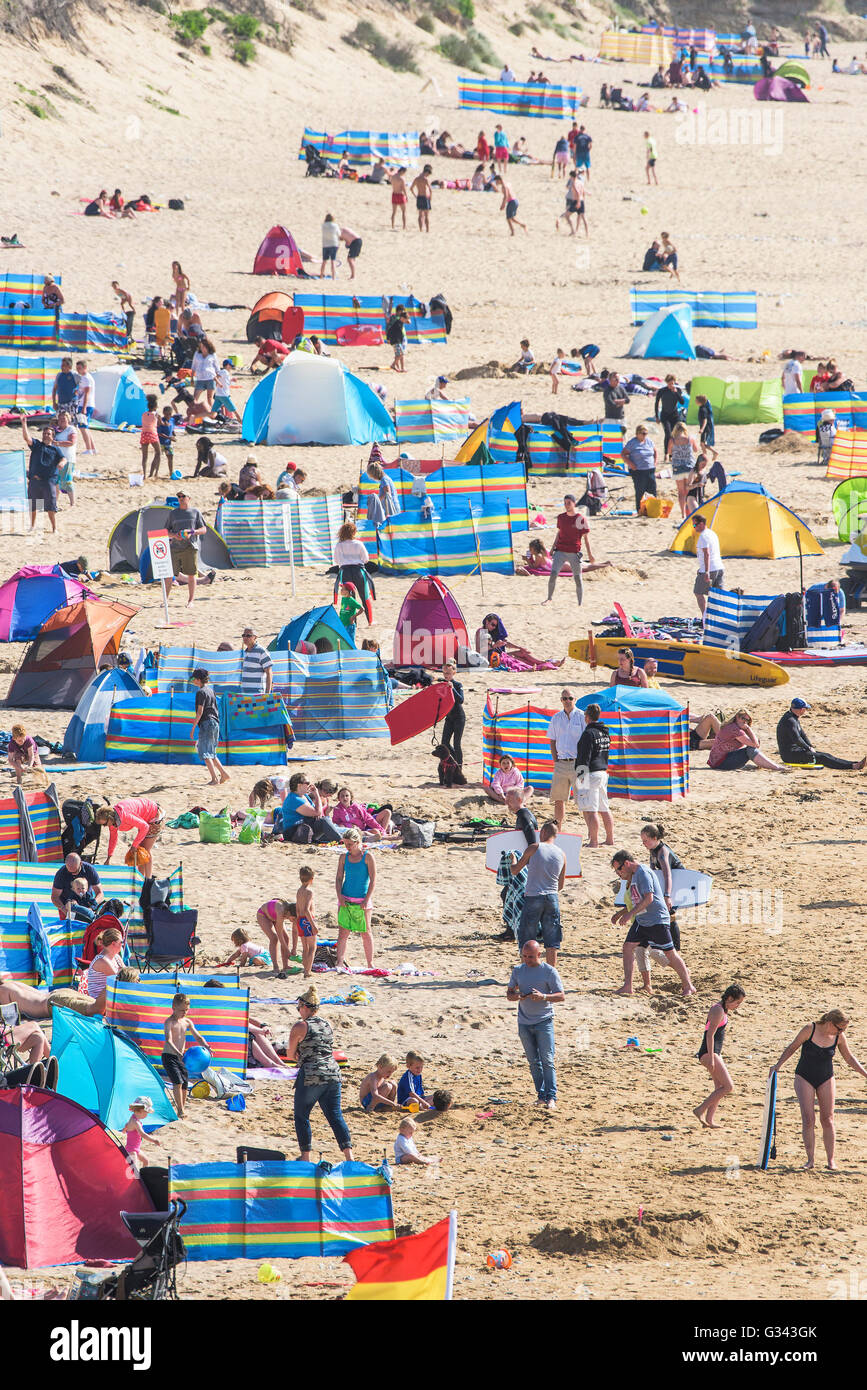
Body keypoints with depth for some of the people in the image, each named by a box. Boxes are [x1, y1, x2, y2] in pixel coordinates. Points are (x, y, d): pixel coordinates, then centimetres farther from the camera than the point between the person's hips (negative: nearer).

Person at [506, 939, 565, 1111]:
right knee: (534, 1062, 7)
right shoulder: (518, 971, 7)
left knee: (547, 1060, -9)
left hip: (544, 1021, -4)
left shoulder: (549, 971, -5)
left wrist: (543, 997, -23)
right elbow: (509, 994, 12)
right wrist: (515, 996, -13)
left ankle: (551, 1097, -10)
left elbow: (561, 996, -5)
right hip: (524, 1022, 4)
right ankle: (541, 1095, 14)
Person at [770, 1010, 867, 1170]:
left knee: (827, 1120, -3)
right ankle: (810, 1159, -4)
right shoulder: (809, 1030, -15)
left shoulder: (839, 1037, -5)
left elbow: (849, 1059, 8)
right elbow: (792, 1048, -3)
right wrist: (778, 1065, -9)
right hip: (804, 1078, -2)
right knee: (808, 1119, -10)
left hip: (825, 1079, 2)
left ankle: (831, 1160, 2)